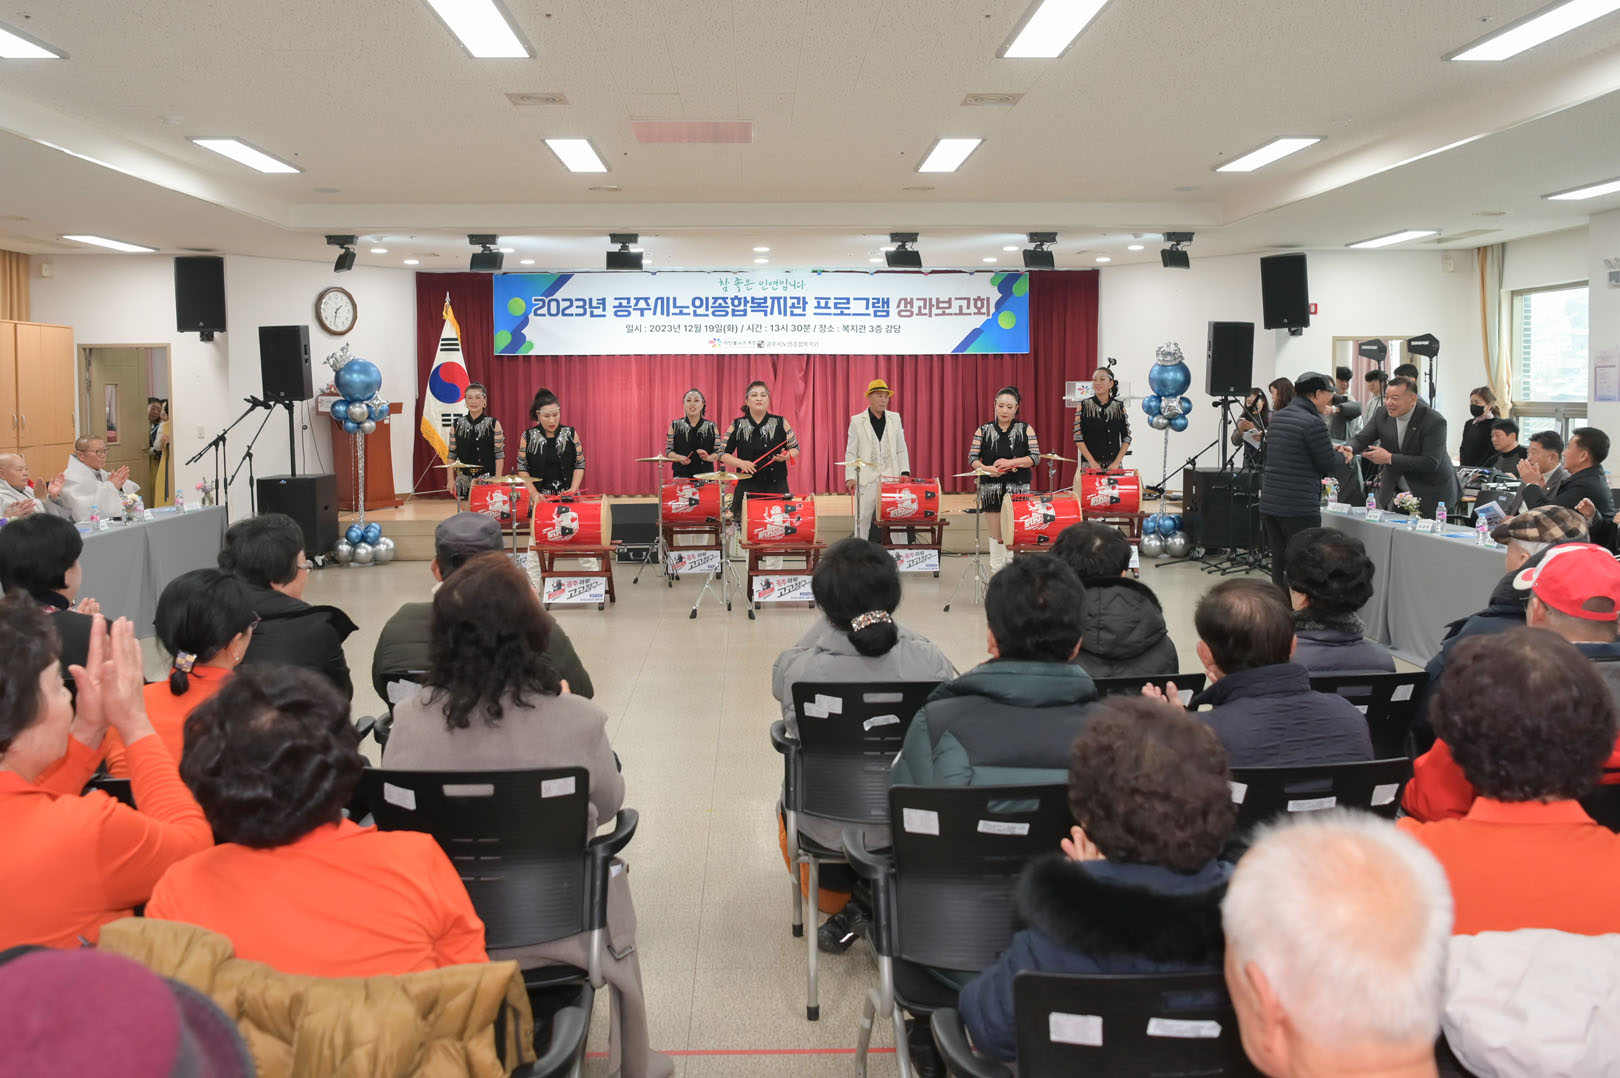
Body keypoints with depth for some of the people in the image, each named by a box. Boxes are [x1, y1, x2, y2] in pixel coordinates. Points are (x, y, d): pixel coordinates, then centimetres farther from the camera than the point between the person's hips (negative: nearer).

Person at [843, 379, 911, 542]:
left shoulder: (895, 418, 11)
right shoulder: (857, 421, 4)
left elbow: (901, 449, 11)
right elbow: (851, 452, 2)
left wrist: (904, 472, 0)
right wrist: (850, 477, -7)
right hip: (867, 480, -2)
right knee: (865, 520, -2)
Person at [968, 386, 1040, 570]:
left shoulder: (1025, 429, 3)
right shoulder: (984, 430, 5)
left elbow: (1035, 457, -3)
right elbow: (972, 458, 1)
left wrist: (1011, 462, -16)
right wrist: (987, 469, -19)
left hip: (1018, 488, -1)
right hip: (991, 488, 1)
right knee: (996, 533, 6)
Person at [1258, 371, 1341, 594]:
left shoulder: (1277, 418, 12)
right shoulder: (1313, 423, -13)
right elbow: (1330, 466, -9)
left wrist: (1329, 450, 22)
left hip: (1269, 503, 8)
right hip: (1300, 507, -8)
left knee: (1278, 564, 12)